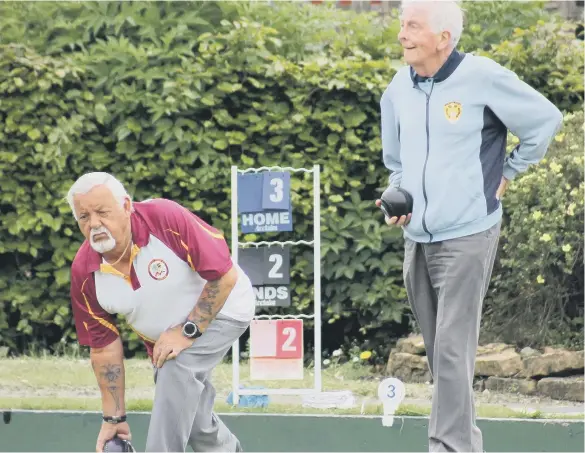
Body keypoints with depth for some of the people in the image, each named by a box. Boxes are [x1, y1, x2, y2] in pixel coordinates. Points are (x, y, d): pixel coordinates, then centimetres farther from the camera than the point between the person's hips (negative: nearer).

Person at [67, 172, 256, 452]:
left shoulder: (168, 219, -33)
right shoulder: (84, 274, -18)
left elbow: (225, 276, -27)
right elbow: (104, 346, -9)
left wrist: (188, 331, -27)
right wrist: (114, 418, -8)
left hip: (221, 309, -5)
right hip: (163, 337, 5)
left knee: (177, 369, -29)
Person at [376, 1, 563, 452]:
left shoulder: (481, 77, -12)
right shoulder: (398, 90, 5)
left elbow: (545, 119, -3)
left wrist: (508, 173, 2)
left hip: (467, 236, -6)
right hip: (417, 239, 6)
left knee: (452, 346, -13)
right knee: (439, 349, 11)